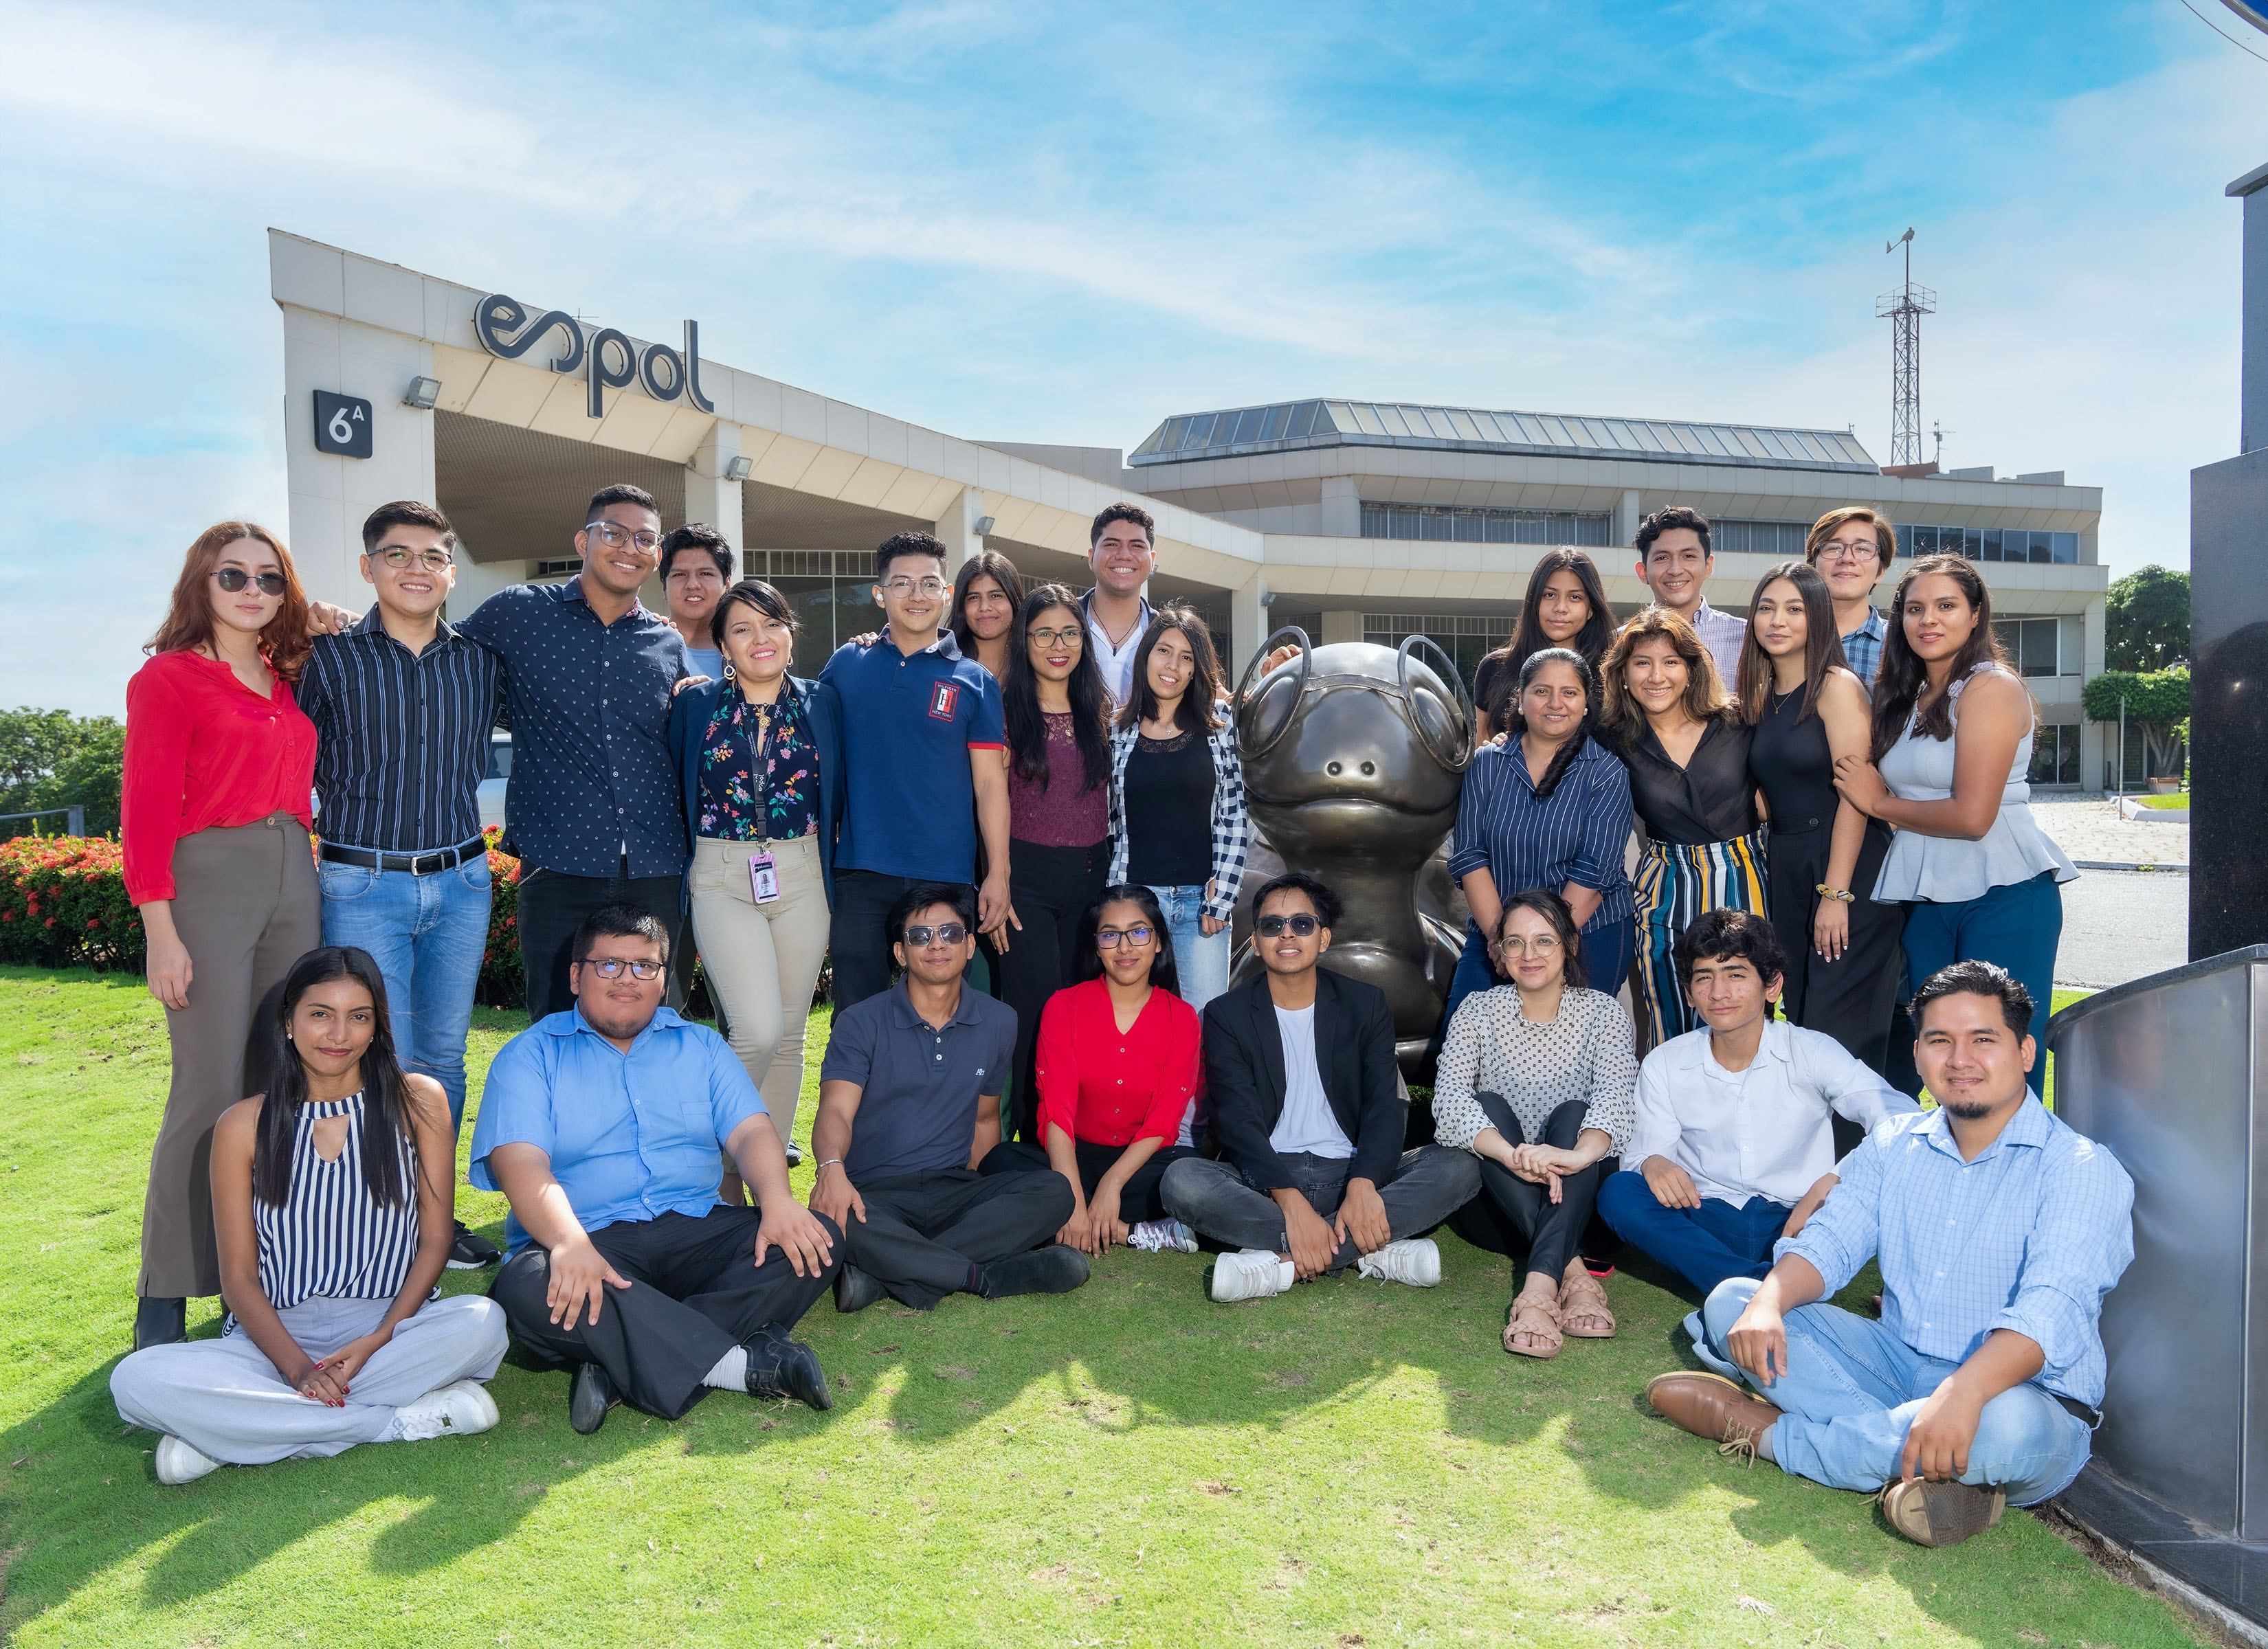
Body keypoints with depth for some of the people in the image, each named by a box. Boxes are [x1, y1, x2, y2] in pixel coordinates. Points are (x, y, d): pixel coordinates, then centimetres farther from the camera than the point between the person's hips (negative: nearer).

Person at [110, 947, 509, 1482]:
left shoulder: (418, 1100, 3)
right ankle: (398, 1422, -22)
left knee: (483, 1322, -32)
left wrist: (378, 1340, -14)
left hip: (391, 1329, -1)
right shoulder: (245, 1126, 4)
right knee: (137, 1381, -26)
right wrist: (296, 1366, -15)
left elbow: (435, 1240, 2)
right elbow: (238, 1276, 2)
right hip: (276, 1338, 1)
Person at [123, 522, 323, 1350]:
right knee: (210, 1090, -8)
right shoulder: (168, 677, -1)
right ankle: (164, 1296, 3)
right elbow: (146, 811, -7)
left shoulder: (286, 679, 16)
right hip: (209, 880, -6)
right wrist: (162, 933, -13)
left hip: (292, 883, 6)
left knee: (282, 1084, 7)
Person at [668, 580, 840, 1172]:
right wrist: (685, 867, 4)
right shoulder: (696, 704, 3)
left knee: (789, 1034, 6)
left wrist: (832, 874, 6)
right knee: (758, 1030, -16)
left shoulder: (821, 703, 7)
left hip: (801, 878, 2)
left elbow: (839, 792, 12)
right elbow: (673, 791, 9)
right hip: (721, 879, -2)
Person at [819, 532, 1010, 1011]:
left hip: (944, 878, -1)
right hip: (860, 874, 1)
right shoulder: (846, 665, 8)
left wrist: (998, 873, -5)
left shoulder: (975, 681, 3)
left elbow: (990, 783, 0)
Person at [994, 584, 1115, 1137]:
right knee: (1037, 1011, -6)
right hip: (1028, 876, -4)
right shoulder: (1005, 708, 0)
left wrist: (1114, 876, 9)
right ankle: (1036, 1141, 5)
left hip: (1093, 874, 4)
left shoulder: (1099, 709, 11)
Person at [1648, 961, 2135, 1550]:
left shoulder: (2082, 1170, -10)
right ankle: (1901, 1451, -25)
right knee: (1733, 1299, -8)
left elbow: (2051, 1309, -26)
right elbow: (1829, 1242, 0)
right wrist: (1768, 1303, -23)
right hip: (1896, 1365, 5)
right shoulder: (1895, 1143, 9)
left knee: (2009, 1427, -41)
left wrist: (1963, 1392, -44)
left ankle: (1763, 1432, -23)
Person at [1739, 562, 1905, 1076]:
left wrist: (1836, 893, -19)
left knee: (1840, 1032, -5)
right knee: (1800, 1019, 11)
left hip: (1848, 869, -7)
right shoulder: (1760, 695, 12)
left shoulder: (1836, 686, -9)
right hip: (1785, 870, 7)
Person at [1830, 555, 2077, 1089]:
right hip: (1925, 900, 7)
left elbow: (1972, 816, -18)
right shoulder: (1907, 696, 12)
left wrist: (1881, 803, -7)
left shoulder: (1992, 687, -11)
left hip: (2002, 897, -7)